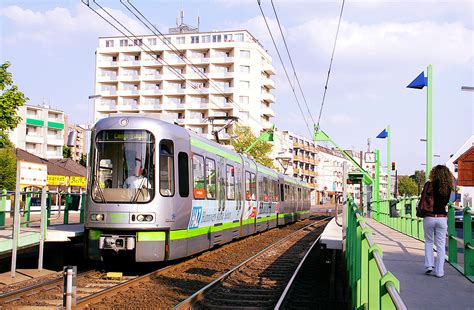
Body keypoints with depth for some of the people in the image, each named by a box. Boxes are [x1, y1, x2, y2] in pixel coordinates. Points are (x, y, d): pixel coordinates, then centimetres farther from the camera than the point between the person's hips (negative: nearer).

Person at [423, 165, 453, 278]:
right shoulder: (448, 188, 0)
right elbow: (445, 202, 11)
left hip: (429, 217, -2)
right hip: (442, 217, 2)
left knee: (428, 242, 17)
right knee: (441, 245, 6)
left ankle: (429, 265, 9)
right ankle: (439, 271, 6)